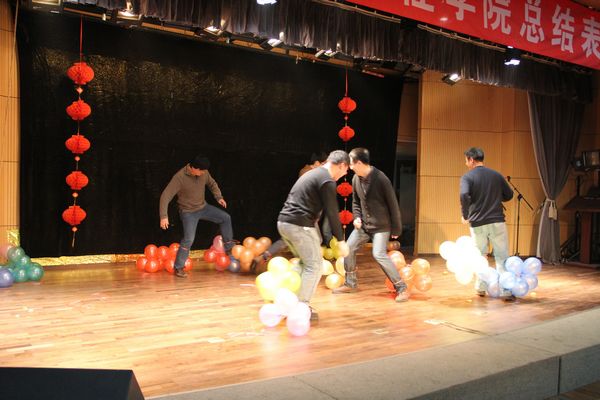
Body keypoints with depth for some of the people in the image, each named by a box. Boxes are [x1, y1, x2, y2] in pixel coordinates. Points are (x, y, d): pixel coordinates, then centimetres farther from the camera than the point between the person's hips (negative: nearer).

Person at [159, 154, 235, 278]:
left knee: (226, 218, 2)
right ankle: (178, 268, 1)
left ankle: (228, 247, 17)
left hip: (203, 207, 6)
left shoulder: (204, 173, -11)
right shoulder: (179, 177, -28)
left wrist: (218, 197, -1)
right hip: (188, 212, -6)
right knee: (188, 239, -15)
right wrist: (164, 216, -33)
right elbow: (166, 196, -28)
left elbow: (212, 183, 11)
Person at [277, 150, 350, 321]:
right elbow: (332, 212, -9)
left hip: (284, 222, 9)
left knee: (305, 262, 22)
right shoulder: (327, 181, -8)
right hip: (300, 225, -9)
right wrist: (340, 240, 0)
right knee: (314, 265, 2)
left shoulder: (312, 174, 21)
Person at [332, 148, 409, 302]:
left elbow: (393, 204, -13)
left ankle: (401, 288, -7)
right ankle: (351, 284, 26)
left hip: (381, 225, -7)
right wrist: (357, 217, -2)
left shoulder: (381, 179, -20)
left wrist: (396, 229, -10)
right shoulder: (356, 179, -1)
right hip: (363, 224, 7)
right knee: (348, 249, 7)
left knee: (379, 254, -21)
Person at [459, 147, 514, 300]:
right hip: (497, 222, 2)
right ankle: (506, 291, -2)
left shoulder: (467, 177, -5)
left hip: (477, 223, -2)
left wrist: (465, 215, -9)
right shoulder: (496, 175, 9)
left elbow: (464, 195, -22)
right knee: (502, 257, 4)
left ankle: (481, 288, 24)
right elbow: (509, 195, 17)